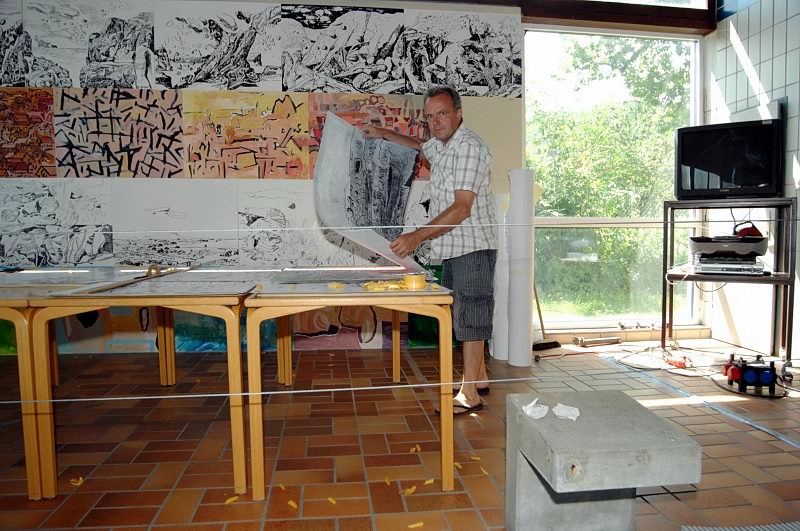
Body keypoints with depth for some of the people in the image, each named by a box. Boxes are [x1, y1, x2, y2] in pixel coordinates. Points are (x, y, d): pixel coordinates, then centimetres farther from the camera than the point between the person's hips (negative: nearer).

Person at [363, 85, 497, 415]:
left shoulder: (469, 147, -17)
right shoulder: (440, 145, 13)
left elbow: (462, 208, -26)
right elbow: (418, 146, 40)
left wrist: (418, 236, -32)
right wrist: (383, 134, 33)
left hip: (473, 246, -10)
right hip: (452, 248, 10)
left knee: (469, 314, -6)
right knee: (463, 314, 15)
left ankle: (469, 394, 1)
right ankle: (479, 376, 28)